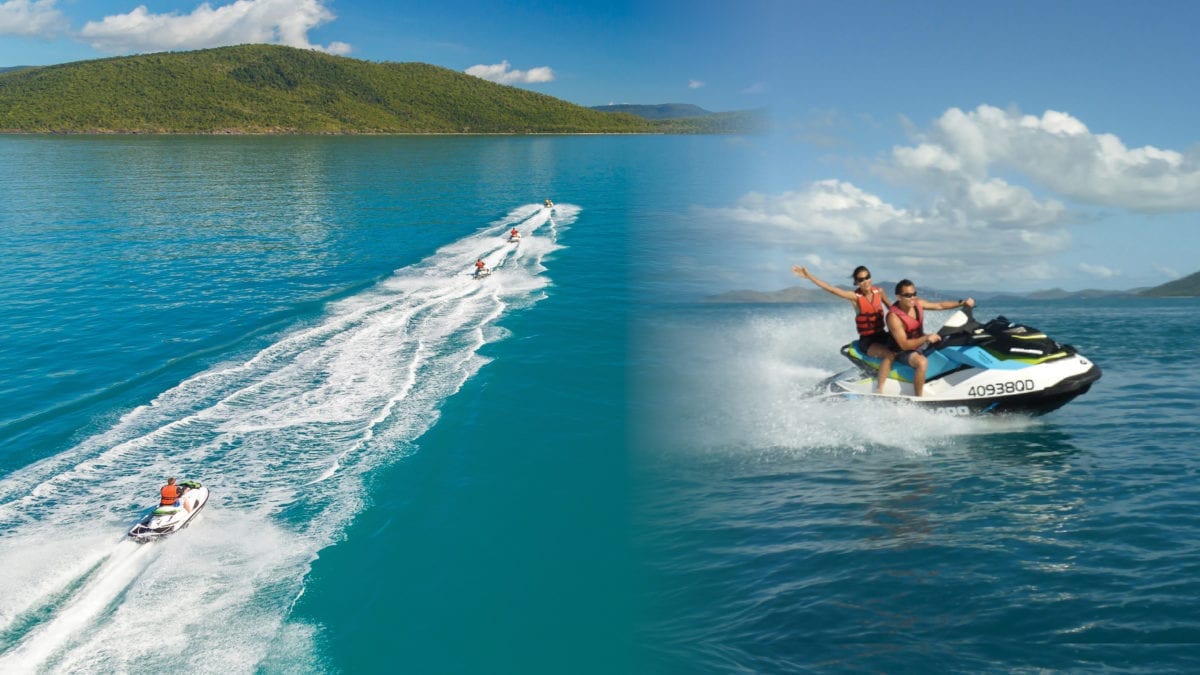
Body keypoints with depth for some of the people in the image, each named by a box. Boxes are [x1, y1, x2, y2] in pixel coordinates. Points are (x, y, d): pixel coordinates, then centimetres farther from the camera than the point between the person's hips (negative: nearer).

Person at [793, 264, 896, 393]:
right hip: (867, 340, -5)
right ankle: (878, 391, -32)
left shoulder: (879, 291, 2)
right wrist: (808, 276, -24)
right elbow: (830, 288, -18)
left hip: (883, 335, 5)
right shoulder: (855, 296, -10)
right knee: (890, 355, -31)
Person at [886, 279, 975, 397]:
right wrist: (926, 338, -42)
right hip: (904, 351, -8)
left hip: (921, 342, 8)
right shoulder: (894, 317, -29)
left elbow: (939, 305, 4)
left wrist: (962, 303, -6)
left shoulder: (917, 303, -8)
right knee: (922, 362, -38)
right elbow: (904, 345, -31)